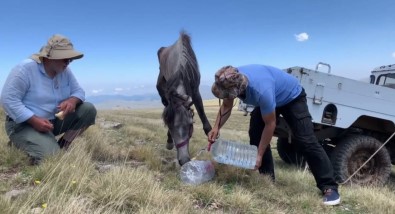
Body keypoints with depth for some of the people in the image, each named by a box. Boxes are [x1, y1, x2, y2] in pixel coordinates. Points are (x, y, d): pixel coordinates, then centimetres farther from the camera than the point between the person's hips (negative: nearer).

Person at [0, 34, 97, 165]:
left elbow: (78, 91, 4)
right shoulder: (25, 69, -18)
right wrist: (34, 120, -29)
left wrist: (72, 100, -21)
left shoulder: (65, 71, 2)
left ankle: (62, 146, -7)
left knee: (88, 109, -11)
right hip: (24, 123, -6)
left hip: (54, 120, 7)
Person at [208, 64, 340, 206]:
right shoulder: (230, 81, -25)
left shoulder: (261, 90, -45)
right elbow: (226, 106, -5)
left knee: (305, 141, -12)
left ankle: (329, 187, -4)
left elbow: (270, 124, -32)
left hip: (292, 97, -7)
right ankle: (267, 178, 8)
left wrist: (259, 155, -25)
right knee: (255, 135, -3)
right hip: (272, 99, 7)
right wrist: (216, 128, -20)